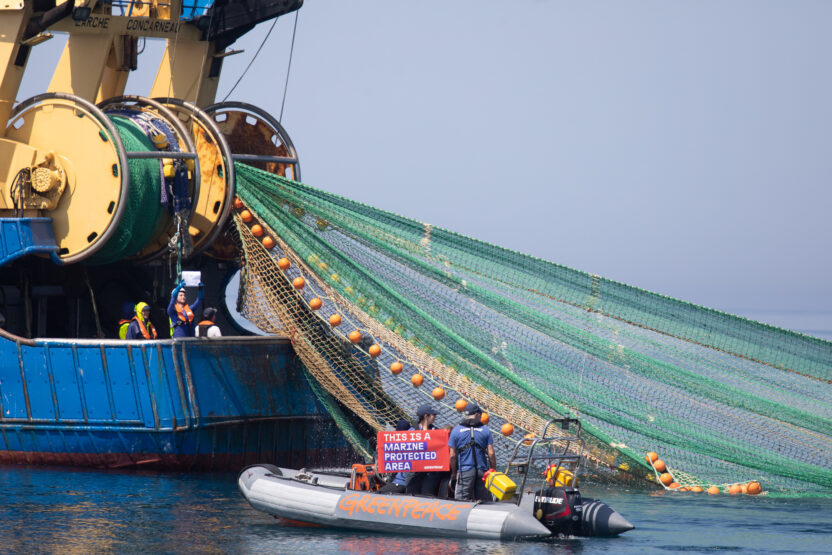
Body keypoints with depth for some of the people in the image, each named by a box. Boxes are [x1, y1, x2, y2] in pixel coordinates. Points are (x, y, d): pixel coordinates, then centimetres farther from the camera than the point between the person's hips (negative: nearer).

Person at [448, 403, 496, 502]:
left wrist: (453, 472, 14)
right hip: (482, 471, 1)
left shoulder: (456, 430, 2)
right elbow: (491, 454, 1)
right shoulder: (485, 430, 4)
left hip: (464, 471, -1)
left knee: (463, 501, -2)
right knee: (484, 500, 7)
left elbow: (452, 456, 1)